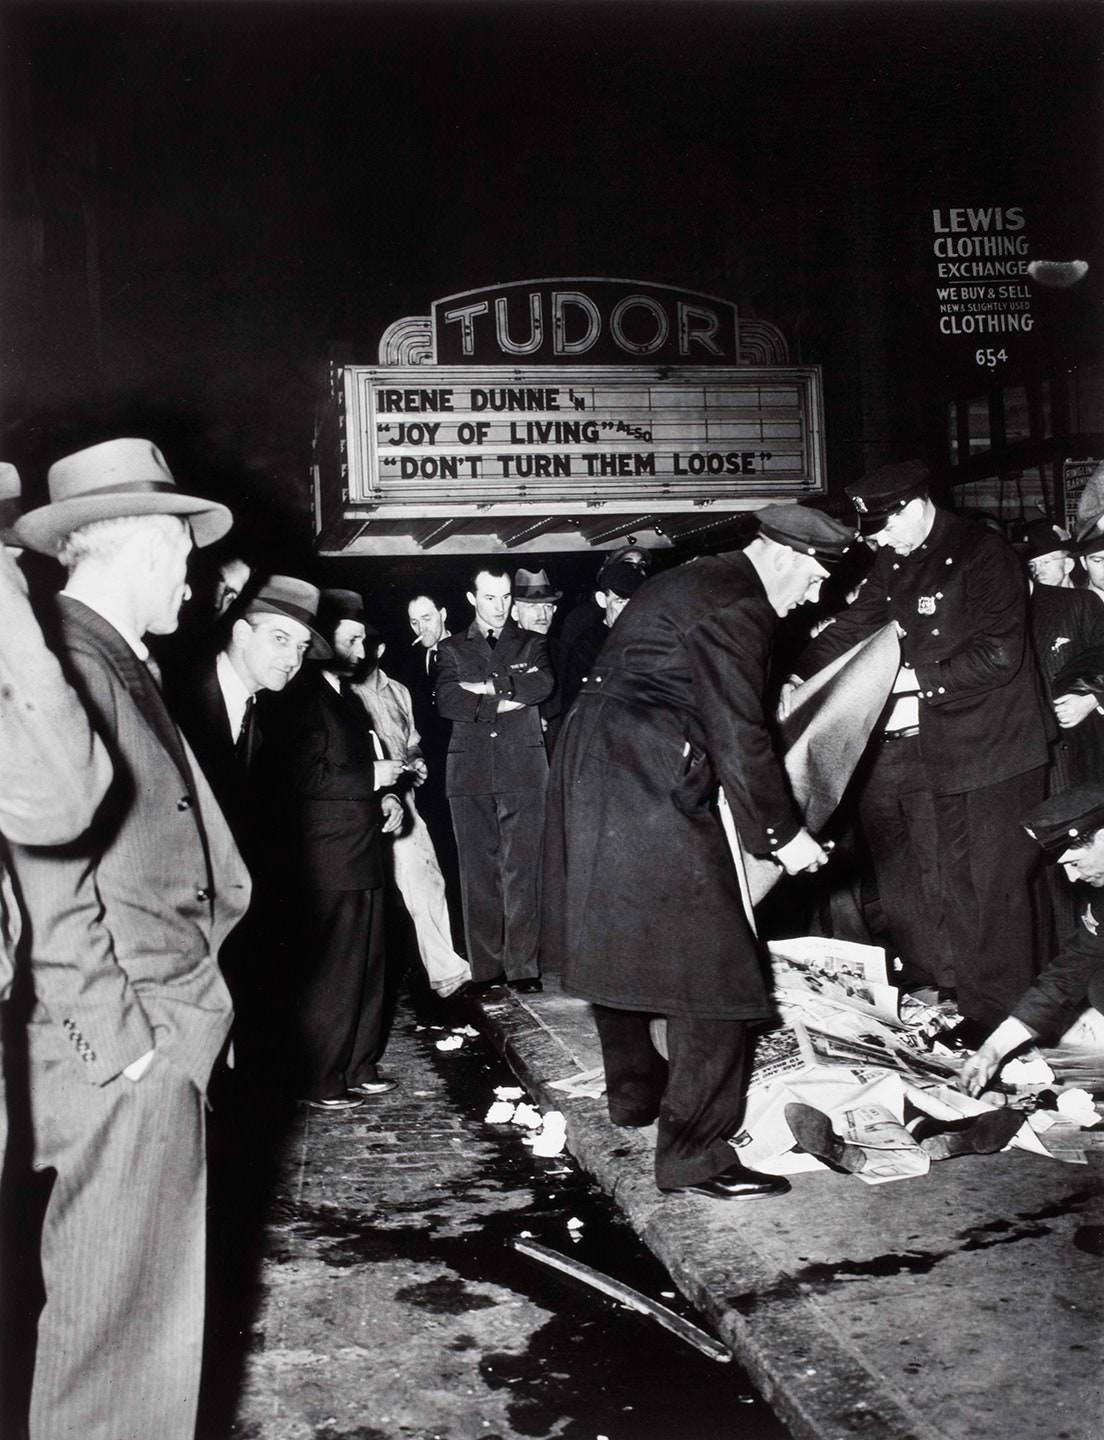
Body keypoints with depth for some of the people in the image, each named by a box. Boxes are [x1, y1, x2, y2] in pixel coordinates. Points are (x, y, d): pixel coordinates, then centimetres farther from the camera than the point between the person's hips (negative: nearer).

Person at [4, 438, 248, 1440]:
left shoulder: (123, 666, 14)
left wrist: (185, 1010, 12)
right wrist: (125, 1044, -17)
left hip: (167, 1036, 9)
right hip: (124, 1054, -9)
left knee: (156, 1287, 20)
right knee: (120, 1308, 4)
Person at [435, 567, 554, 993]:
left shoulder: (532, 645, 15)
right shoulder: (451, 649, 16)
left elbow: (543, 685, -6)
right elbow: (446, 700, -2)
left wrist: (487, 686, -6)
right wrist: (508, 701, -7)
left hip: (523, 770, -1)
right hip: (469, 773, 1)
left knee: (521, 871, -6)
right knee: (477, 872, 1)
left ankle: (524, 967, -3)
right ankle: (485, 969, 6)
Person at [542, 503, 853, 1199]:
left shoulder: (694, 583, 20)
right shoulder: (734, 606, -12)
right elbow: (739, 736, -16)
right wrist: (783, 832, -8)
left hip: (595, 769, 11)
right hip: (648, 783, -11)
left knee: (618, 935, 21)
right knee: (708, 956, -8)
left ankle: (634, 1088, 38)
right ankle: (694, 1151, -5)